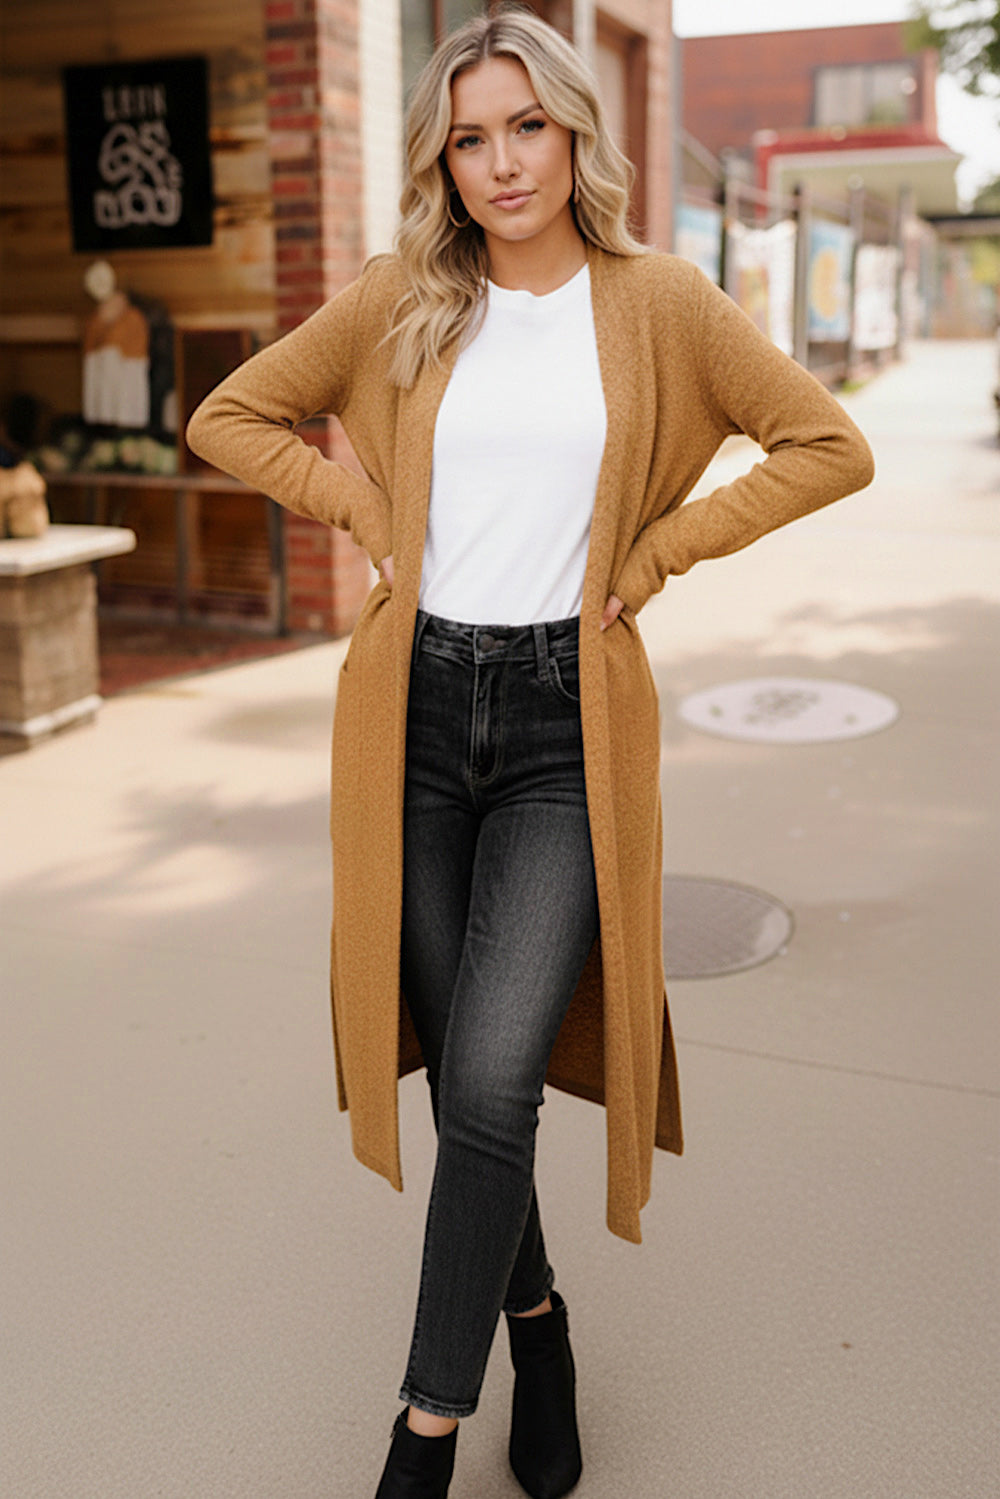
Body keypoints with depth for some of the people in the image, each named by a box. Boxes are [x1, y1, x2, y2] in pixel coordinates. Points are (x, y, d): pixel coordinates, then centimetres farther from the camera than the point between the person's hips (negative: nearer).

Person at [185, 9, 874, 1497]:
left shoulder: (660, 300, 2)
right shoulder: (401, 299, 6)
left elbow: (832, 447, 5)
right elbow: (229, 416, 15)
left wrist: (658, 550, -1)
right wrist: (366, 509, 3)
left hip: (570, 721, -2)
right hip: (418, 706, 3)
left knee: (494, 1078, -11)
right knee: (457, 1072, 10)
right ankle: (537, 1321, 35)